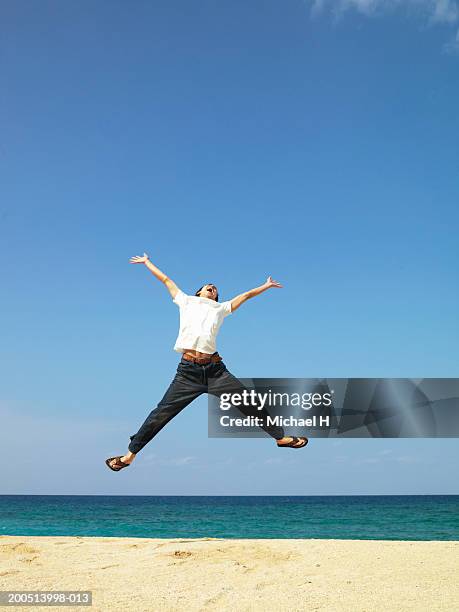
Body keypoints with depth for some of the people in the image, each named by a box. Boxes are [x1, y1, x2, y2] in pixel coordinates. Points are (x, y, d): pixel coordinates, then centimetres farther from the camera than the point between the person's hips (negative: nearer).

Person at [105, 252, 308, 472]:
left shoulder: (221, 308, 23)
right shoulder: (186, 301, 21)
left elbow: (245, 295, 33)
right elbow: (166, 279, 29)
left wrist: (266, 286, 42)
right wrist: (147, 262, 40)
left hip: (215, 369, 2)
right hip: (188, 370, -1)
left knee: (250, 402, -1)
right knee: (162, 413, -1)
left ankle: (280, 437, 15)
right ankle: (130, 454, 10)